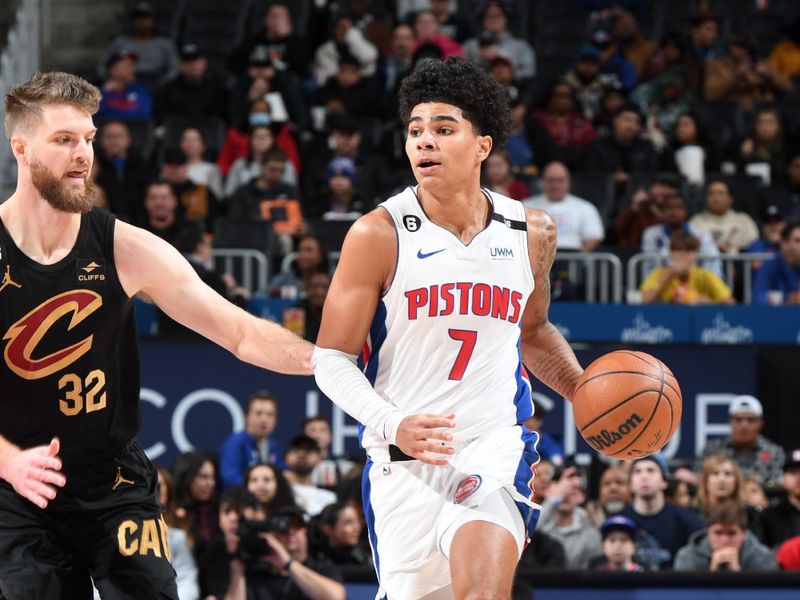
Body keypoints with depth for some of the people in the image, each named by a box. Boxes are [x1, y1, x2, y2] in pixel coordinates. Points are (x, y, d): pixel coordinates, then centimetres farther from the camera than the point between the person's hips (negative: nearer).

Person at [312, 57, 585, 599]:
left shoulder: (532, 234, 5)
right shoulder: (379, 235, -6)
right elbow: (332, 360, -5)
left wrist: (583, 392, 8)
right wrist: (392, 425, -22)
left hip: (495, 448, 1)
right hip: (404, 457, 0)